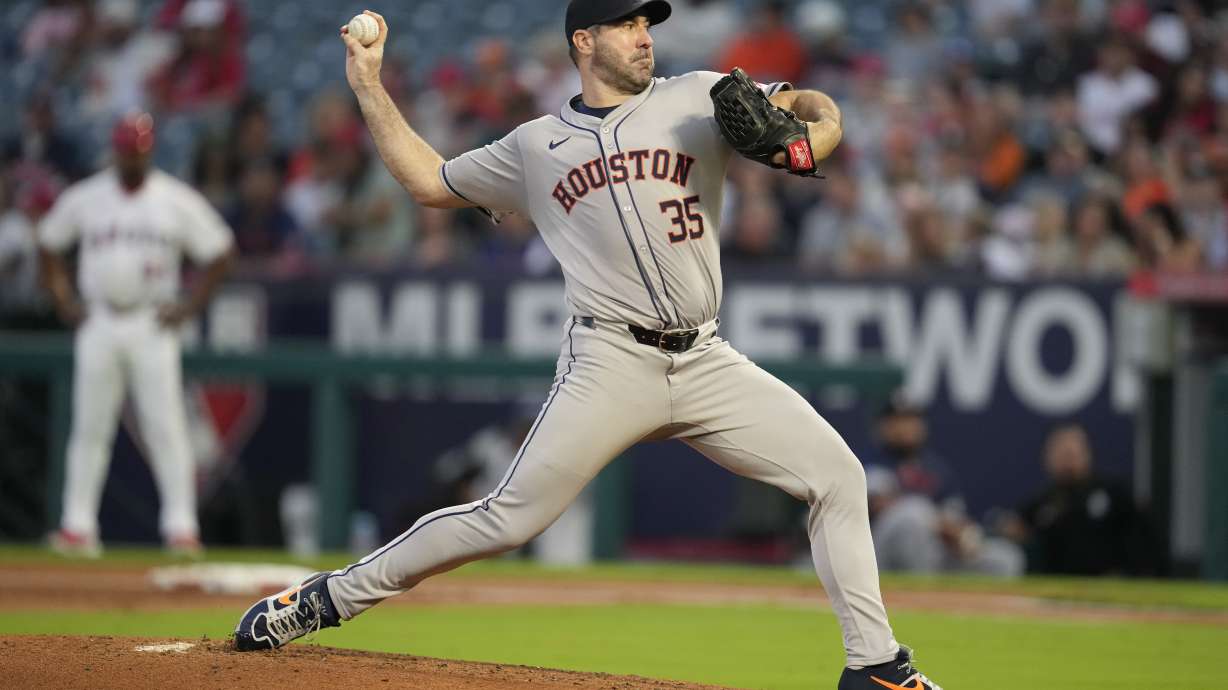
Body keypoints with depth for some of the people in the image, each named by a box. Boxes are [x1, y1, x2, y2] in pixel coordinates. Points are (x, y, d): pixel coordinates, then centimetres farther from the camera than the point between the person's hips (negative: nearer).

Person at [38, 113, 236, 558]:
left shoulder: (177, 201, -1)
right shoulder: (82, 199, 4)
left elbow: (219, 253, 4)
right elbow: (49, 245, 17)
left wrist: (189, 307, -2)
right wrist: (64, 301, 7)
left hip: (152, 325, -2)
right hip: (98, 323, 2)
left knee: (165, 426, -7)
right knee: (90, 426, 2)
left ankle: (180, 525, -6)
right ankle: (78, 525, 6)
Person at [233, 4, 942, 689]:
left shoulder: (696, 100, 10)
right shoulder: (534, 146, 11)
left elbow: (810, 106, 6)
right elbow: (430, 181, 21)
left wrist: (819, 129, -17)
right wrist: (370, 86, 19)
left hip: (705, 363, 2)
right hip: (611, 366, -2)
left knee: (837, 474, -7)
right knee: (511, 517, -9)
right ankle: (336, 595, 4)